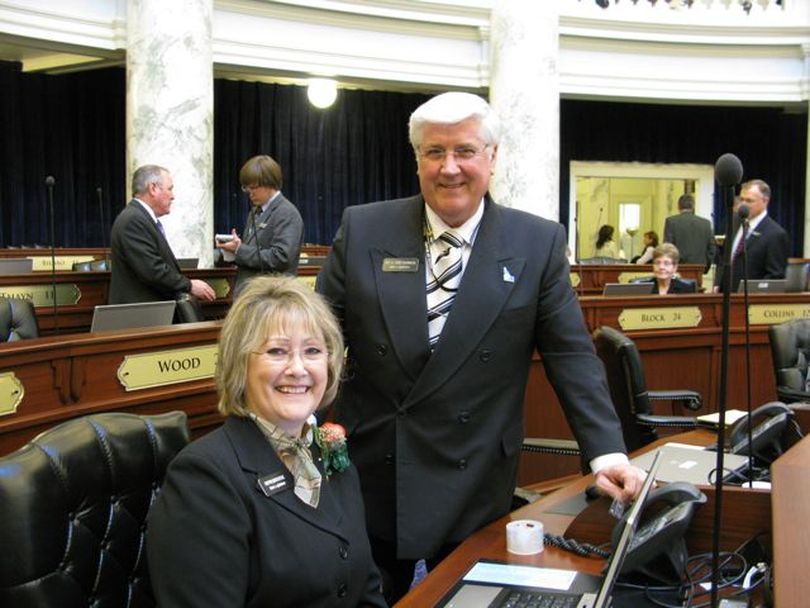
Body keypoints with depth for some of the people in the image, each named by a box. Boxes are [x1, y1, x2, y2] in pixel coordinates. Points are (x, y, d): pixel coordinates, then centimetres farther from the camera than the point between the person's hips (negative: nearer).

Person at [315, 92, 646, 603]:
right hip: (366, 477, 1)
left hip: (474, 488, -1)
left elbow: (572, 355, -3)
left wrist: (607, 452, -12)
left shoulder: (538, 244, -4)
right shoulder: (363, 230, -3)